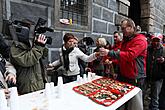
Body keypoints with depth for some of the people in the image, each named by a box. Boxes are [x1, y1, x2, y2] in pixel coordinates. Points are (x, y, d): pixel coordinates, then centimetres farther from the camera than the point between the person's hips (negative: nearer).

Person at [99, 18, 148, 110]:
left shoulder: (140, 40, -12)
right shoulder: (125, 40, 15)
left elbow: (129, 55, -26)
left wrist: (109, 52, -28)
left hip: (135, 79, -7)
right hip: (123, 76, 8)